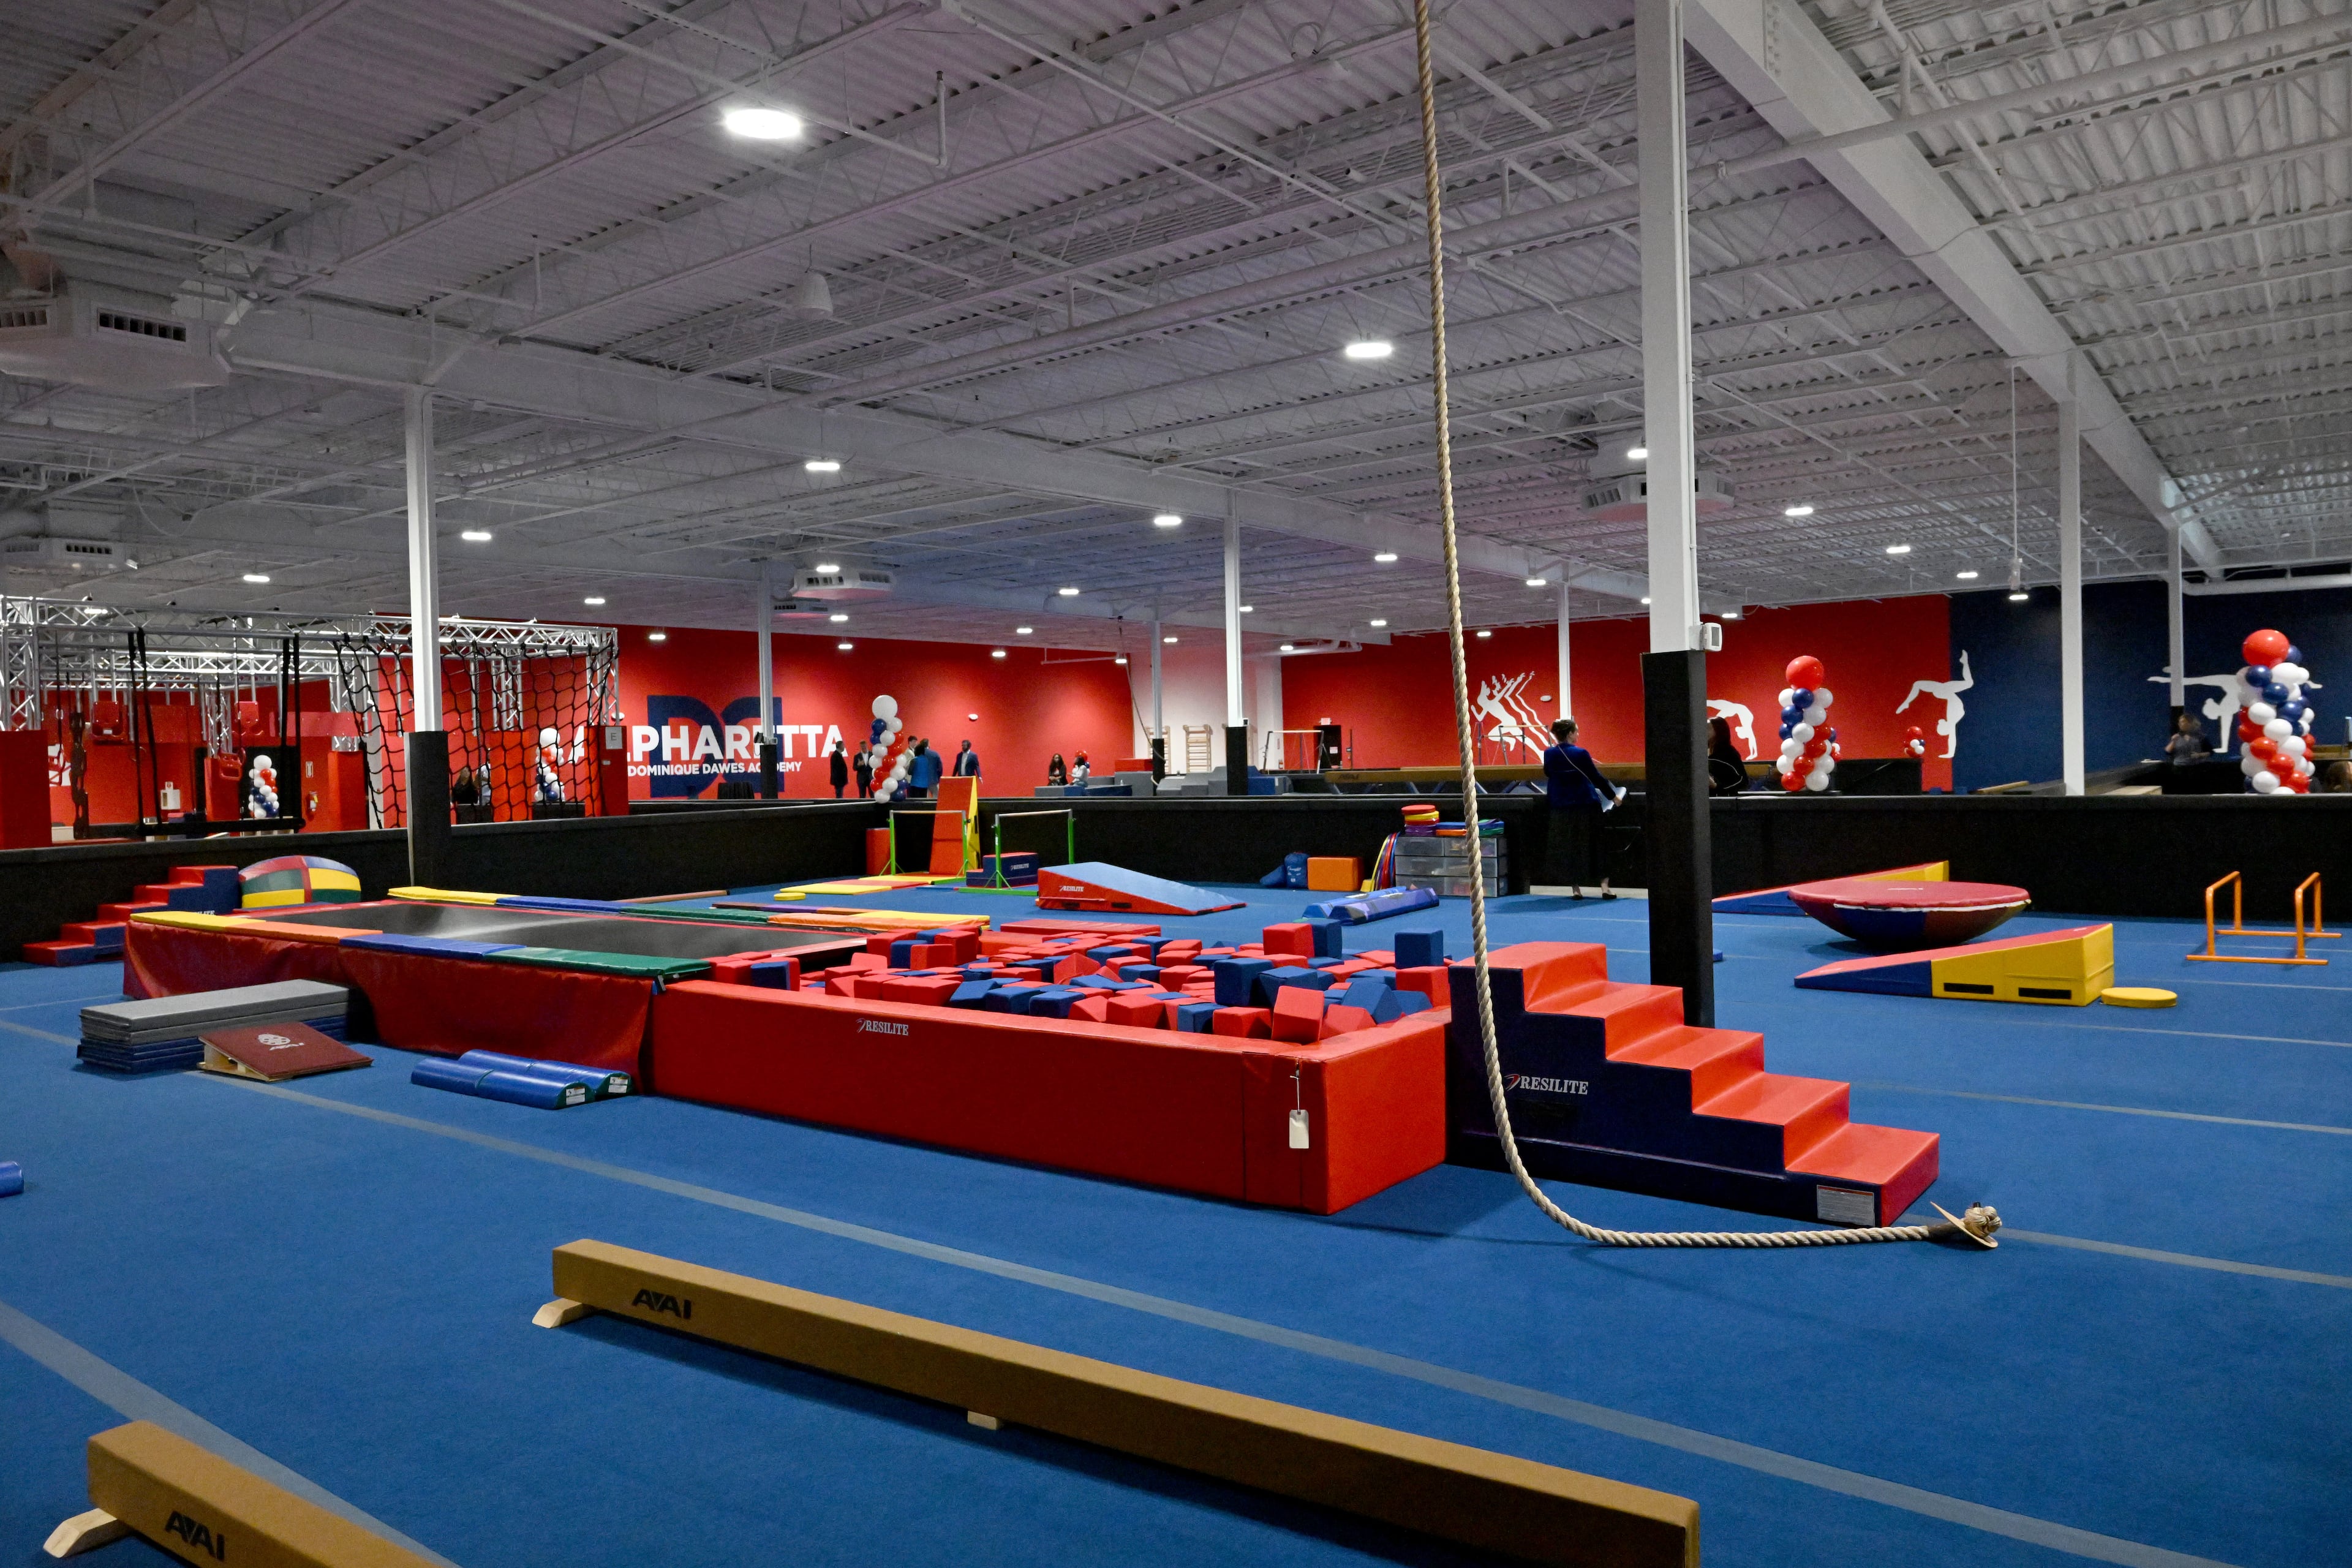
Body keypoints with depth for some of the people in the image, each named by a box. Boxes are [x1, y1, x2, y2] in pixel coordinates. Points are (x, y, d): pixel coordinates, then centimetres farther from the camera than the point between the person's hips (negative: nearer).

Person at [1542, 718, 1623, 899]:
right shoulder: (1581, 754, -11)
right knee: (1595, 844, 8)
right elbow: (1597, 778, -6)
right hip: (1586, 805, -2)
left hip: (1560, 808, 2)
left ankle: (1576, 887, 7)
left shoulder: (1549, 755, 0)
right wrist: (1613, 796, 6)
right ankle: (1604, 885, 6)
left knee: (1564, 848, 7)